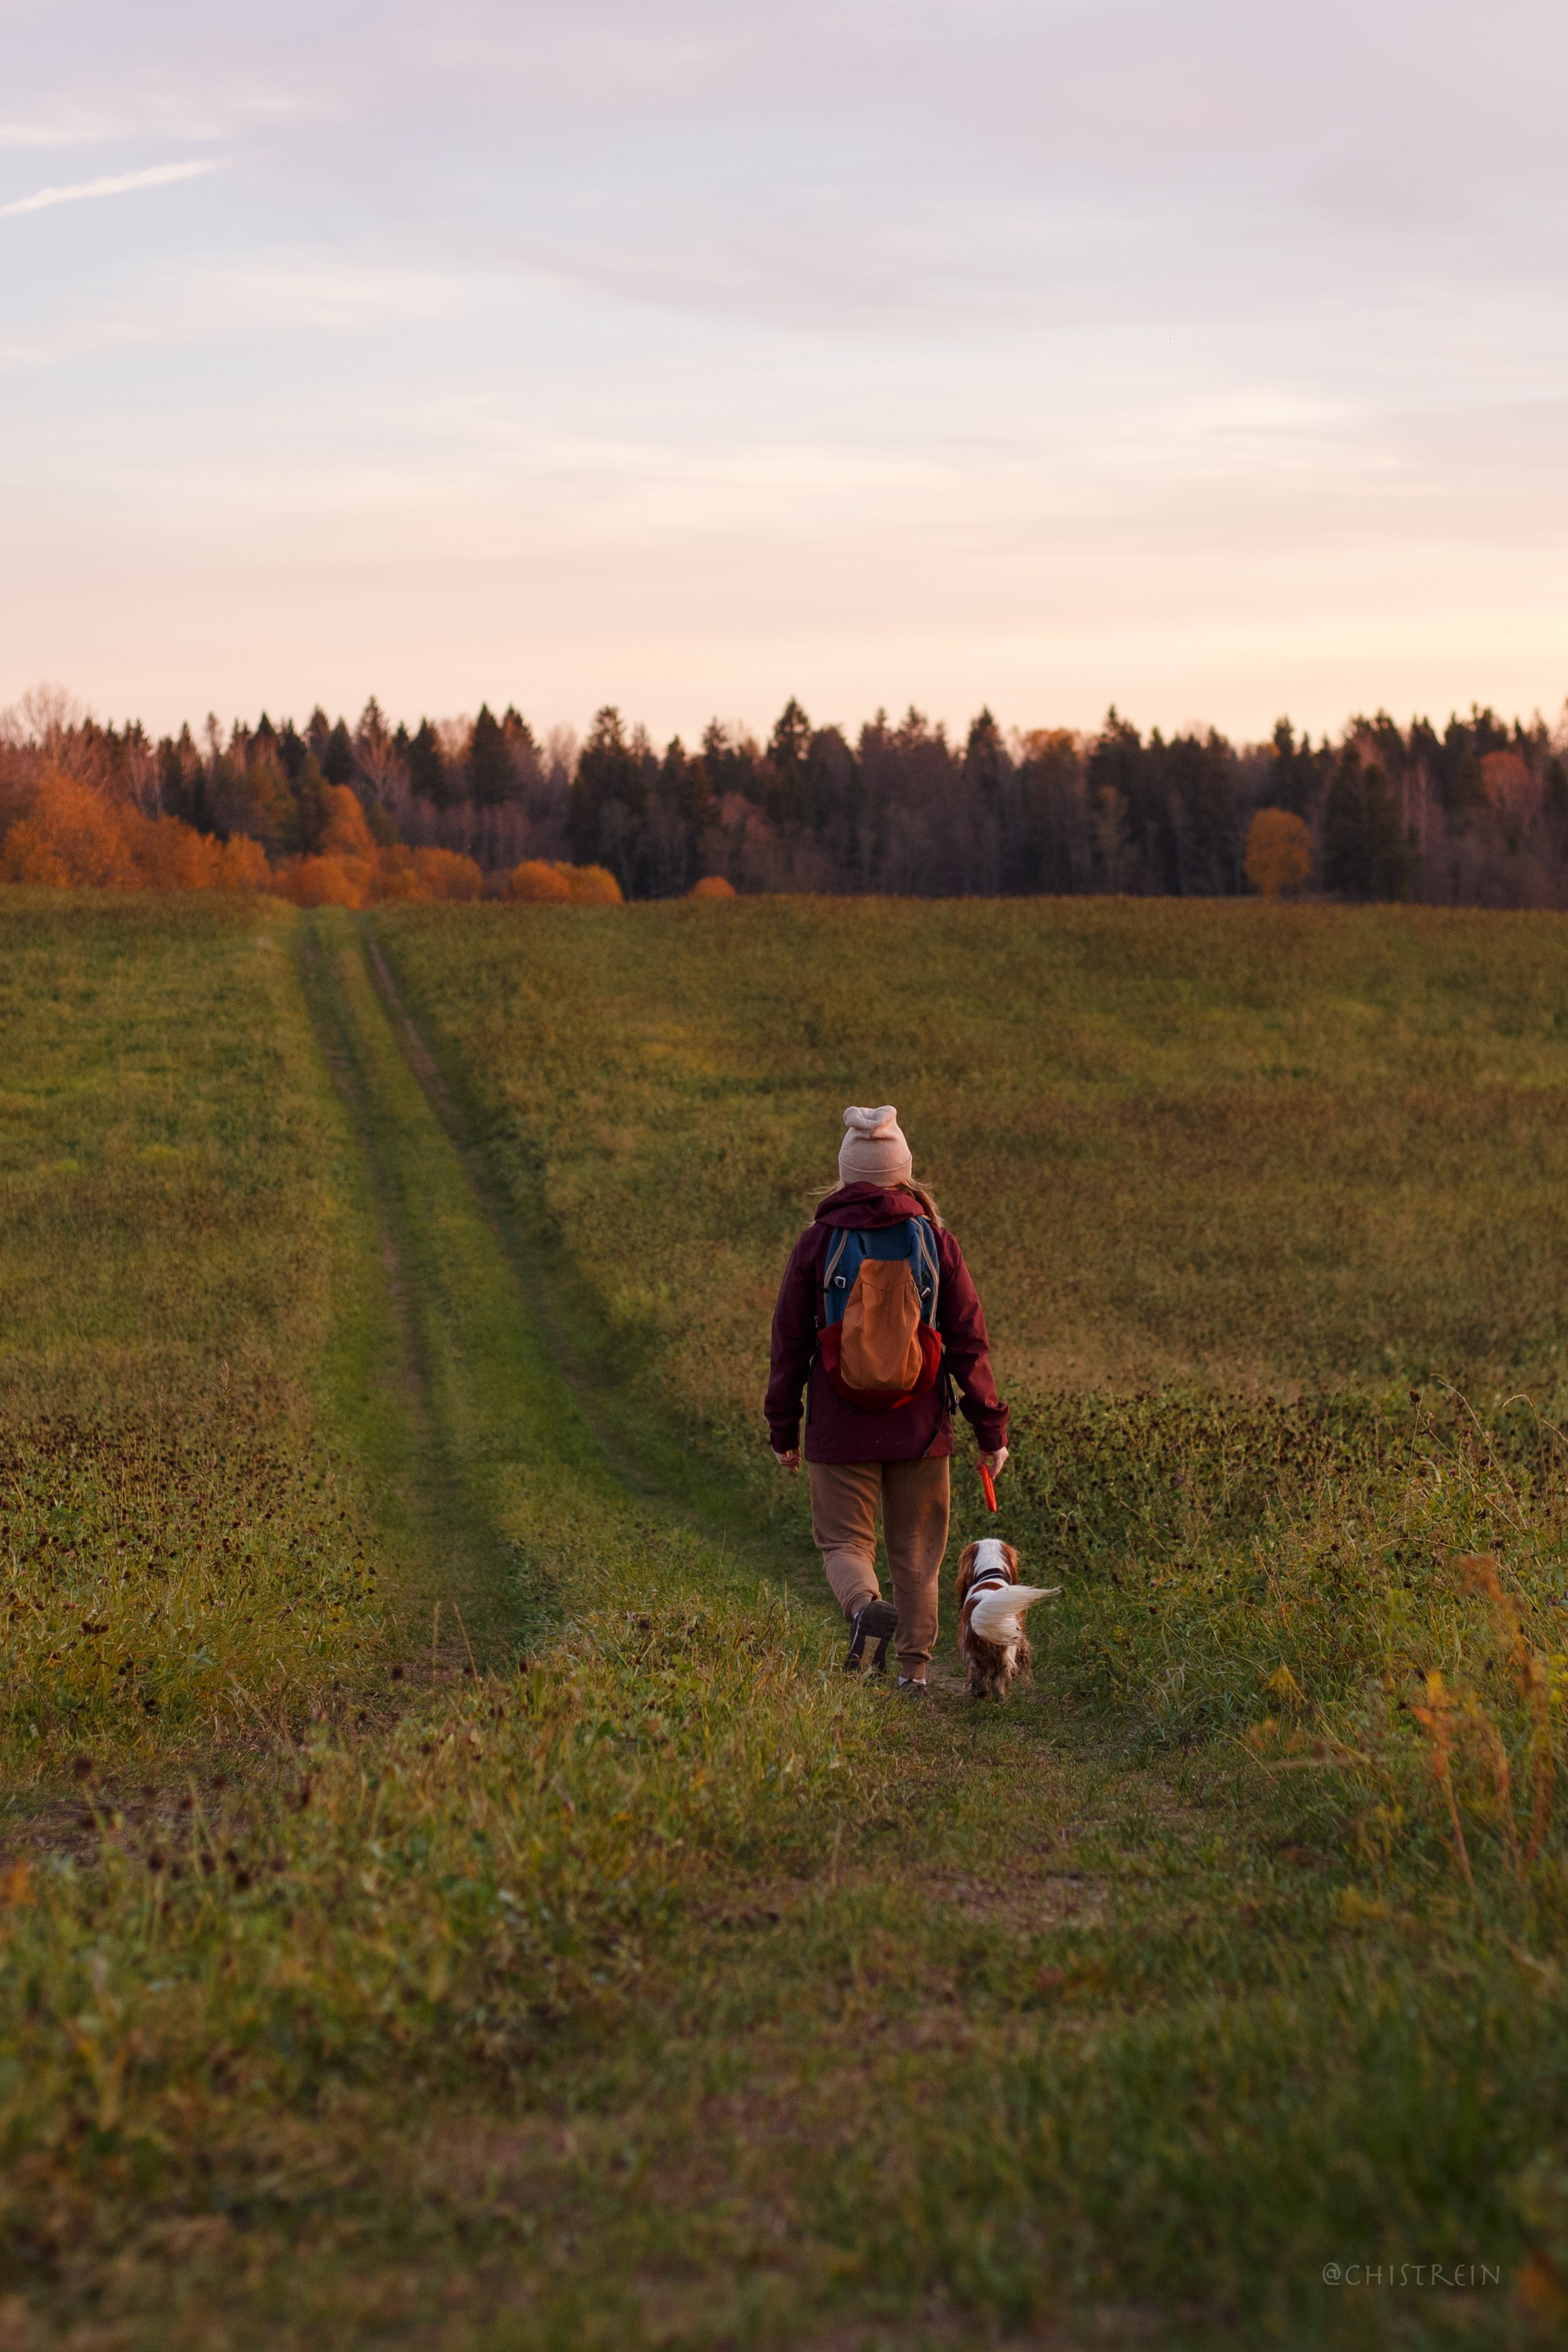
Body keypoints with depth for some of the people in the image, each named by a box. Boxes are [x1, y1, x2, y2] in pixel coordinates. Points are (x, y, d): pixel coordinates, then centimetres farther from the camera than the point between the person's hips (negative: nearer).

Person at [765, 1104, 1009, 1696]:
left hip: (840, 1427, -1)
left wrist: (783, 1430, 9)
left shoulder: (817, 1243, -3)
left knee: (844, 1540, 7)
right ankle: (914, 1668, 11)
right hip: (919, 1425, 1)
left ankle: (864, 1604, -23)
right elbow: (968, 1341, -1)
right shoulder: (935, 1241, -2)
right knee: (916, 1551, 13)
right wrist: (991, 1428, 5)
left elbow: (790, 1343, 1)